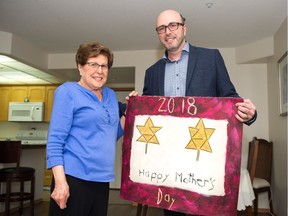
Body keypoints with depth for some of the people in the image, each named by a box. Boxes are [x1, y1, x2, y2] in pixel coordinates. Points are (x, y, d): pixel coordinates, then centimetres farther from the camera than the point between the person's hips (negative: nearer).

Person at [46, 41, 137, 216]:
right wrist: (60, 181, -20)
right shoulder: (68, 91, -7)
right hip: (74, 178, -6)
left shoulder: (111, 95, 11)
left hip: (102, 179, 7)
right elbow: (55, 140, -12)